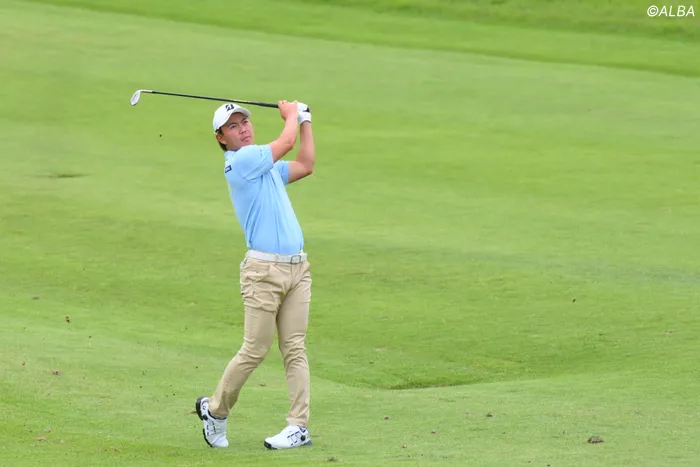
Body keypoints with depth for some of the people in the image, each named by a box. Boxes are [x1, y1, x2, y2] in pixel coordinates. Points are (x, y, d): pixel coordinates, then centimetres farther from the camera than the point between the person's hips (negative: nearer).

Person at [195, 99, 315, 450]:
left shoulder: (267, 166, 20)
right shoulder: (242, 161, -7)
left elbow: (305, 165, 26)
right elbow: (286, 142, -5)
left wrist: (305, 121, 28)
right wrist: (290, 115, 15)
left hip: (297, 268, 8)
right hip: (264, 269, -8)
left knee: (295, 349, 1)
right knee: (254, 351, -4)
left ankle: (299, 427, 0)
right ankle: (215, 410, 15)